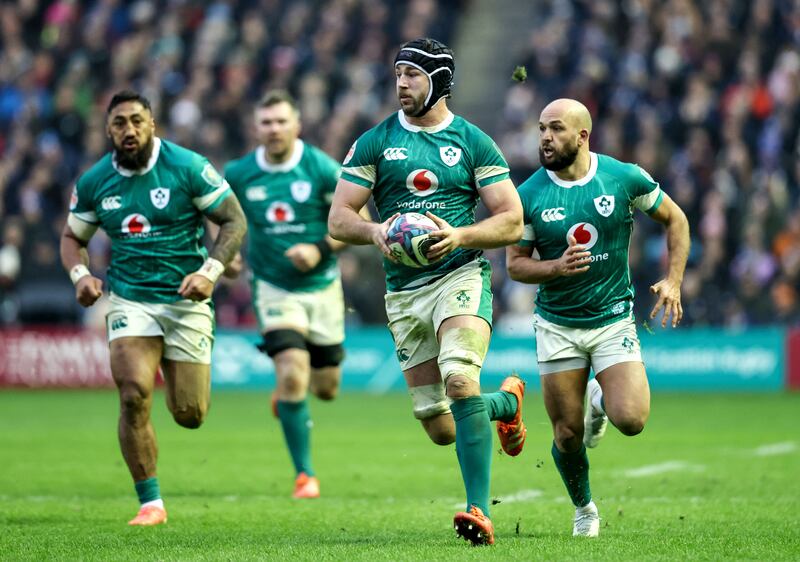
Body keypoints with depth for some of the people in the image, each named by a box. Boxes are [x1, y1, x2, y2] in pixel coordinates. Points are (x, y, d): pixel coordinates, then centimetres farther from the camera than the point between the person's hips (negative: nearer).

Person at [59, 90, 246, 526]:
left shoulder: (187, 167, -8)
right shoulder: (94, 182, 2)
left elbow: (234, 220, -3)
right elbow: (72, 237, 15)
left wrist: (211, 270, -17)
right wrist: (80, 274, -6)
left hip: (185, 299, -1)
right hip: (130, 300, 1)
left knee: (189, 415, -1)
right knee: (134, 395, -19)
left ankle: (179, 376, 39)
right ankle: (150, 502, -8)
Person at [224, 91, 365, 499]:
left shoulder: (323, 169, -11)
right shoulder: (238, 174, -5)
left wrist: (320, 250, -19)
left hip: (322, 286, 1)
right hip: (274, 290, -1)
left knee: (326, 388, 9)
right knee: (292, 376, -19)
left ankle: (289, 390, 47)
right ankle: (304, 474, -8)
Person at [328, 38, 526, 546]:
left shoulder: (473, 143, 4)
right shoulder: (374, 143, 8)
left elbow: (512, 222, 1)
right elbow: (338, 220, 4)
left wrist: (460, 236, -17)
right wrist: (373, 230, -17)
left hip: (462, 275, -3)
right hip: (404, 291, 3)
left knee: (460, 379, -29)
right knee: (441, 429, 2)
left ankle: (481, 511, -26)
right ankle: (507, 402, 36)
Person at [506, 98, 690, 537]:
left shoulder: (626, 179, -7)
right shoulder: (529, 195, -7)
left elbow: (675, 220, 7)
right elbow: (515, 264, -2)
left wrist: (673, 281, -3)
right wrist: (556, 267, -21)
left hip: (614, 320, 0)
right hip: (557, 326, 0)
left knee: (631, 421, -17)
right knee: (567, 434, 0)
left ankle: (601, 401, 20)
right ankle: (584, 509, 28)